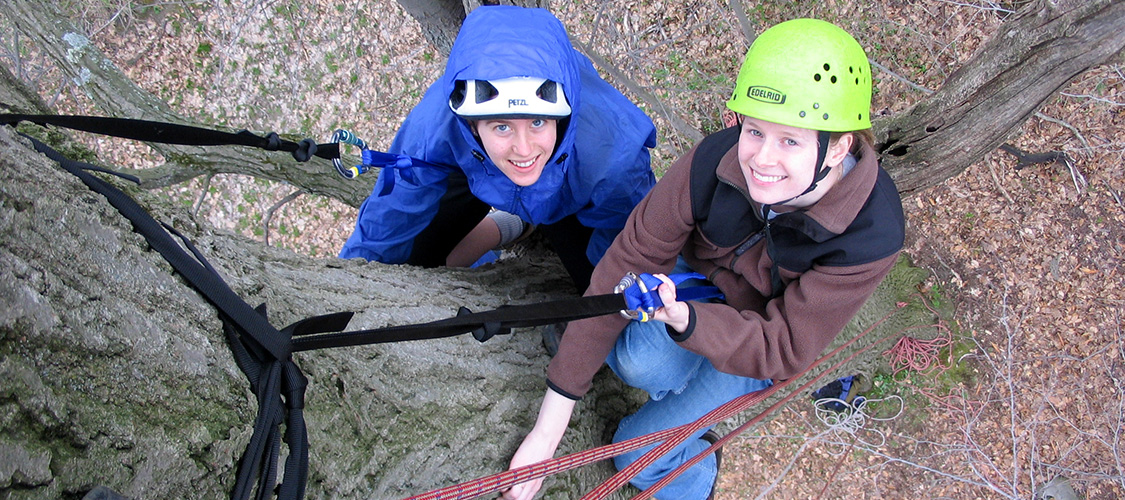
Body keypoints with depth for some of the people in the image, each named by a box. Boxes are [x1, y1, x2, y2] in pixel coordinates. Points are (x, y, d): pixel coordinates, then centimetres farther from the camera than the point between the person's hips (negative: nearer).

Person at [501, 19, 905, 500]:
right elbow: (628, 262, -26)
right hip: (696, 282, 2)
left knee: (641, 453, -10)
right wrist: (551, 423, -26)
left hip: (760, 338, -1)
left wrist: (685, 321, -50)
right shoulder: (716, 159, -31)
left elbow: (781, 347, -26)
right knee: (636, 358, -32)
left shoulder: (872, 232, -33)